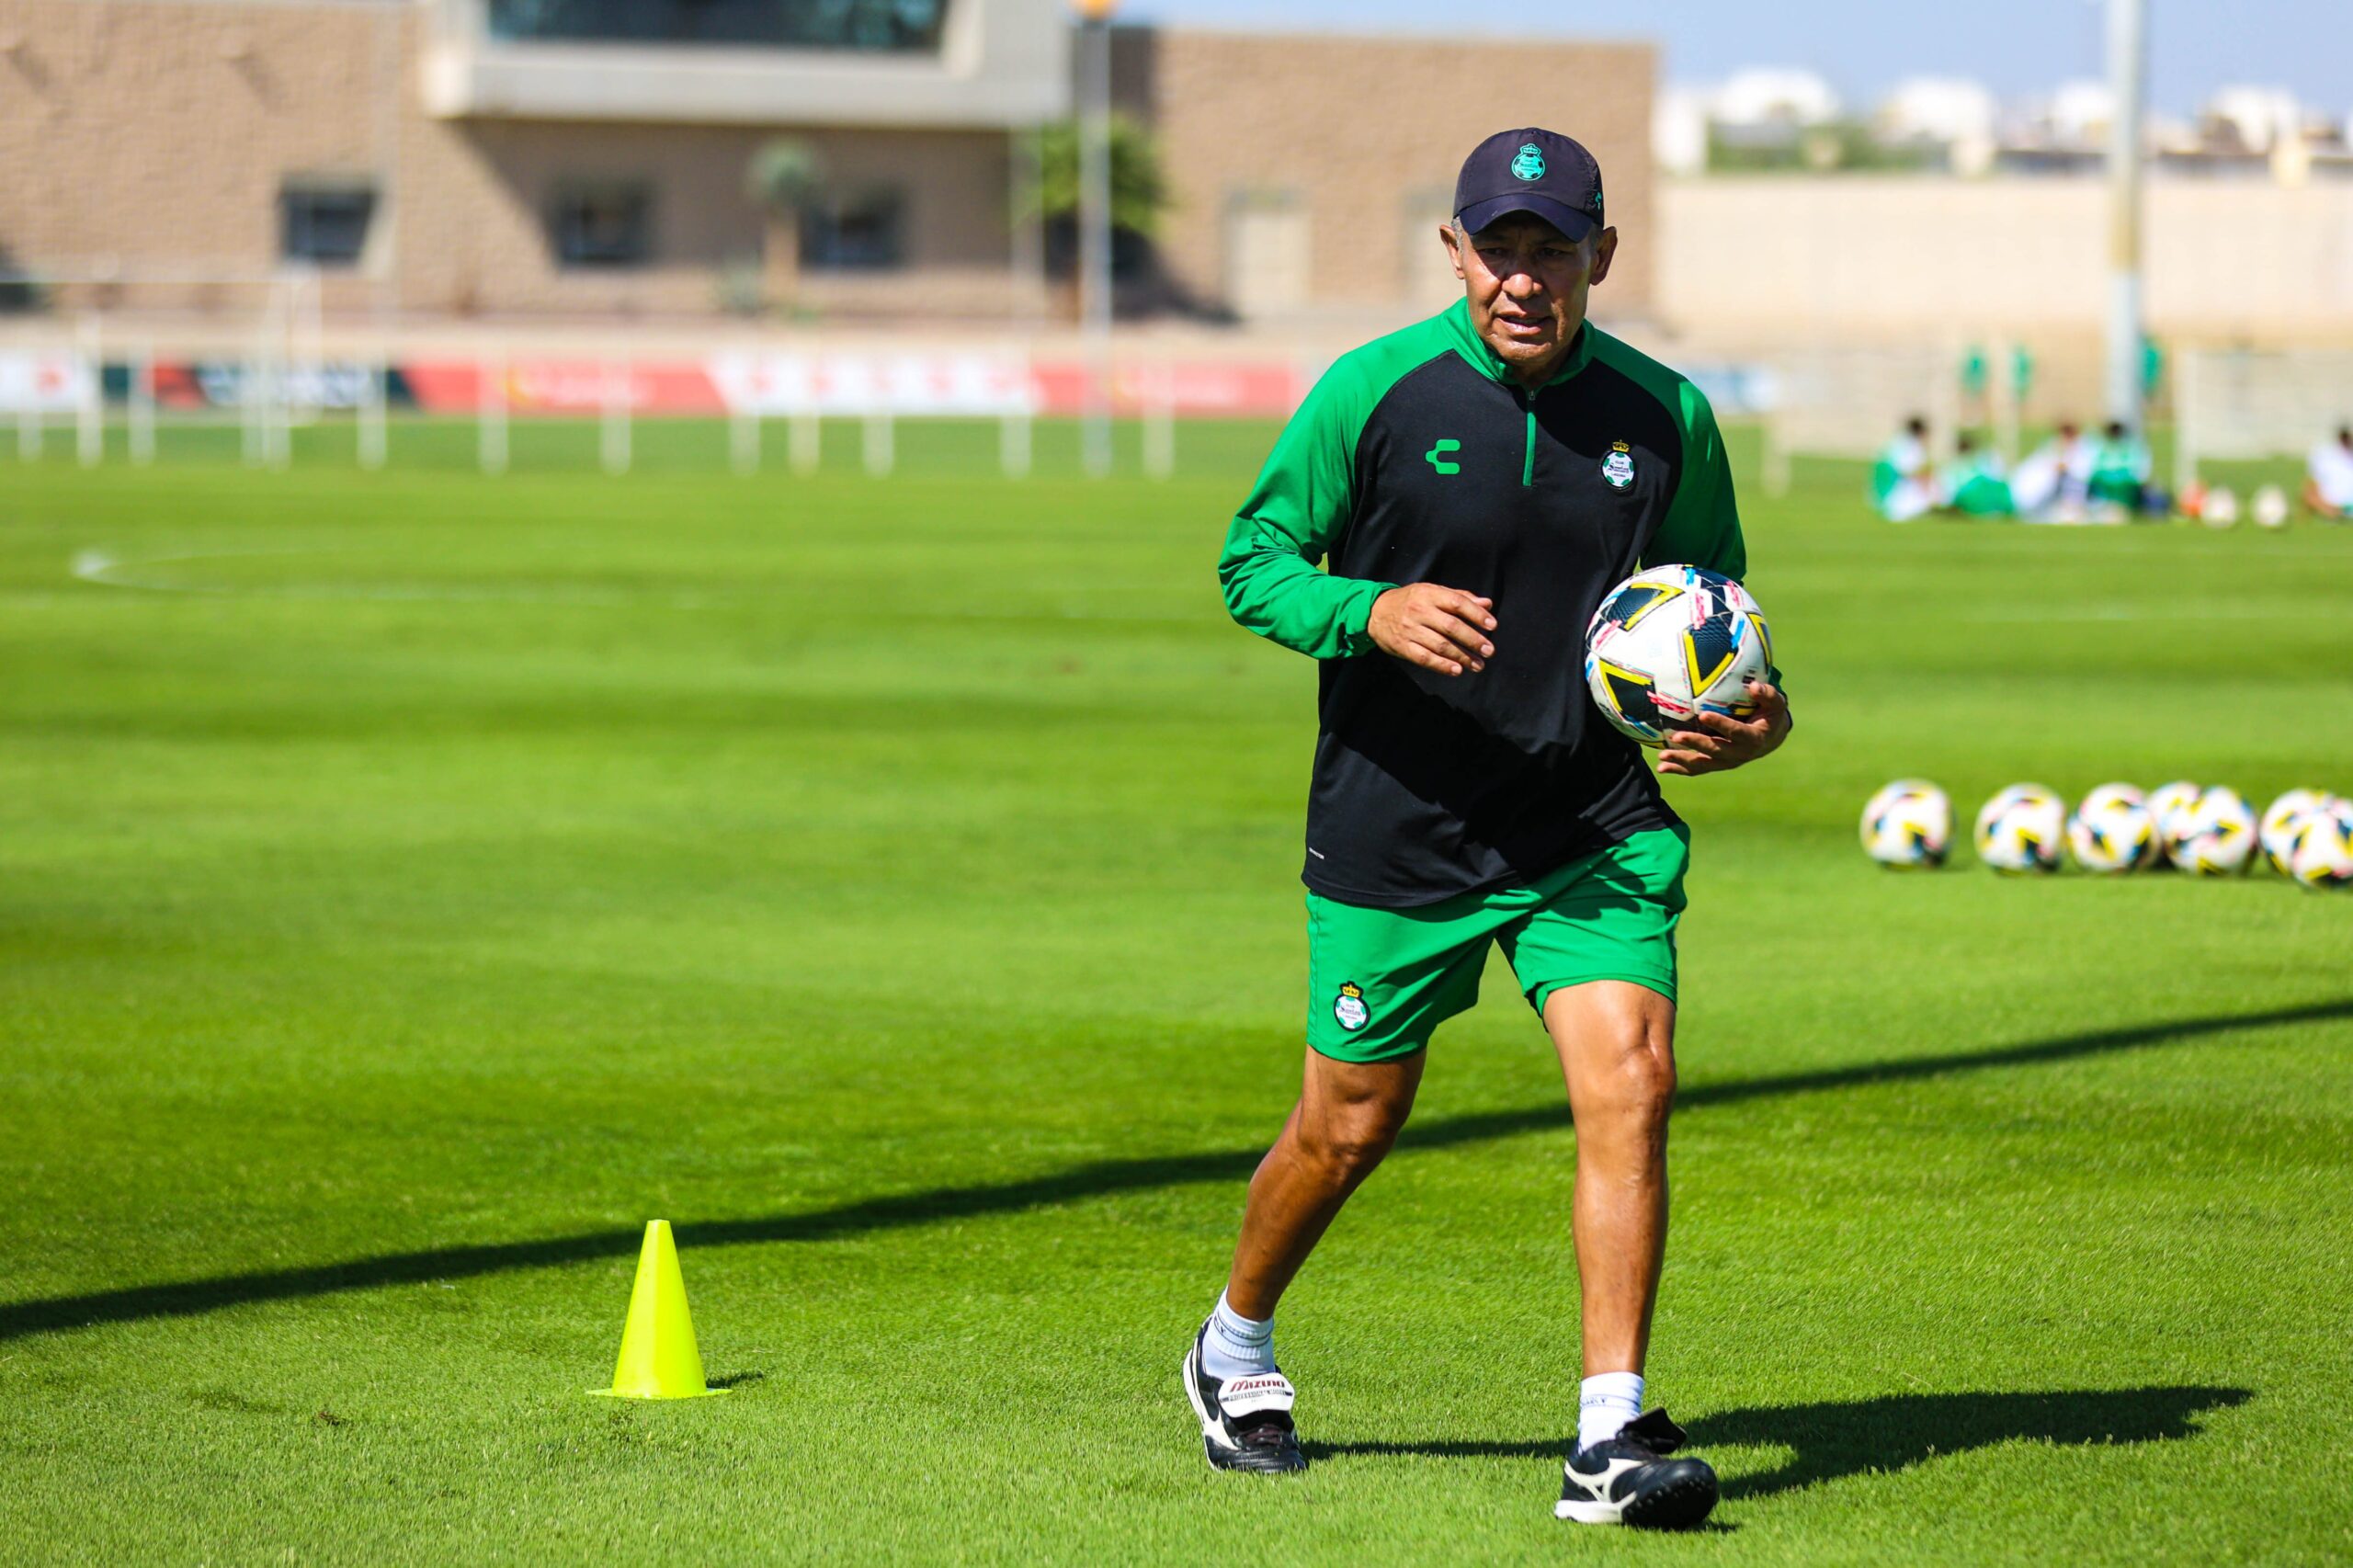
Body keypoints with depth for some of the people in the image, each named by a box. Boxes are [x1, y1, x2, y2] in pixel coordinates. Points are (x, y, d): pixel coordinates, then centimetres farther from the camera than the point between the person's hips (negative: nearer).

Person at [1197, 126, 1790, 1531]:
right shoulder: (1375, 392, -9)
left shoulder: (1662, 415, -1)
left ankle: (1611, 1436, -13)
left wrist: (1750, 715, -7)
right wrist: (1373, 611, -22)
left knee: (1632, 1077, -17)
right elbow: (1253, 558, -2)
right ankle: (1236, 1348, 38)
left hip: (1592, 823, 2)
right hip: (1395, 825, -2)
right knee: (1353, 1124, 10)